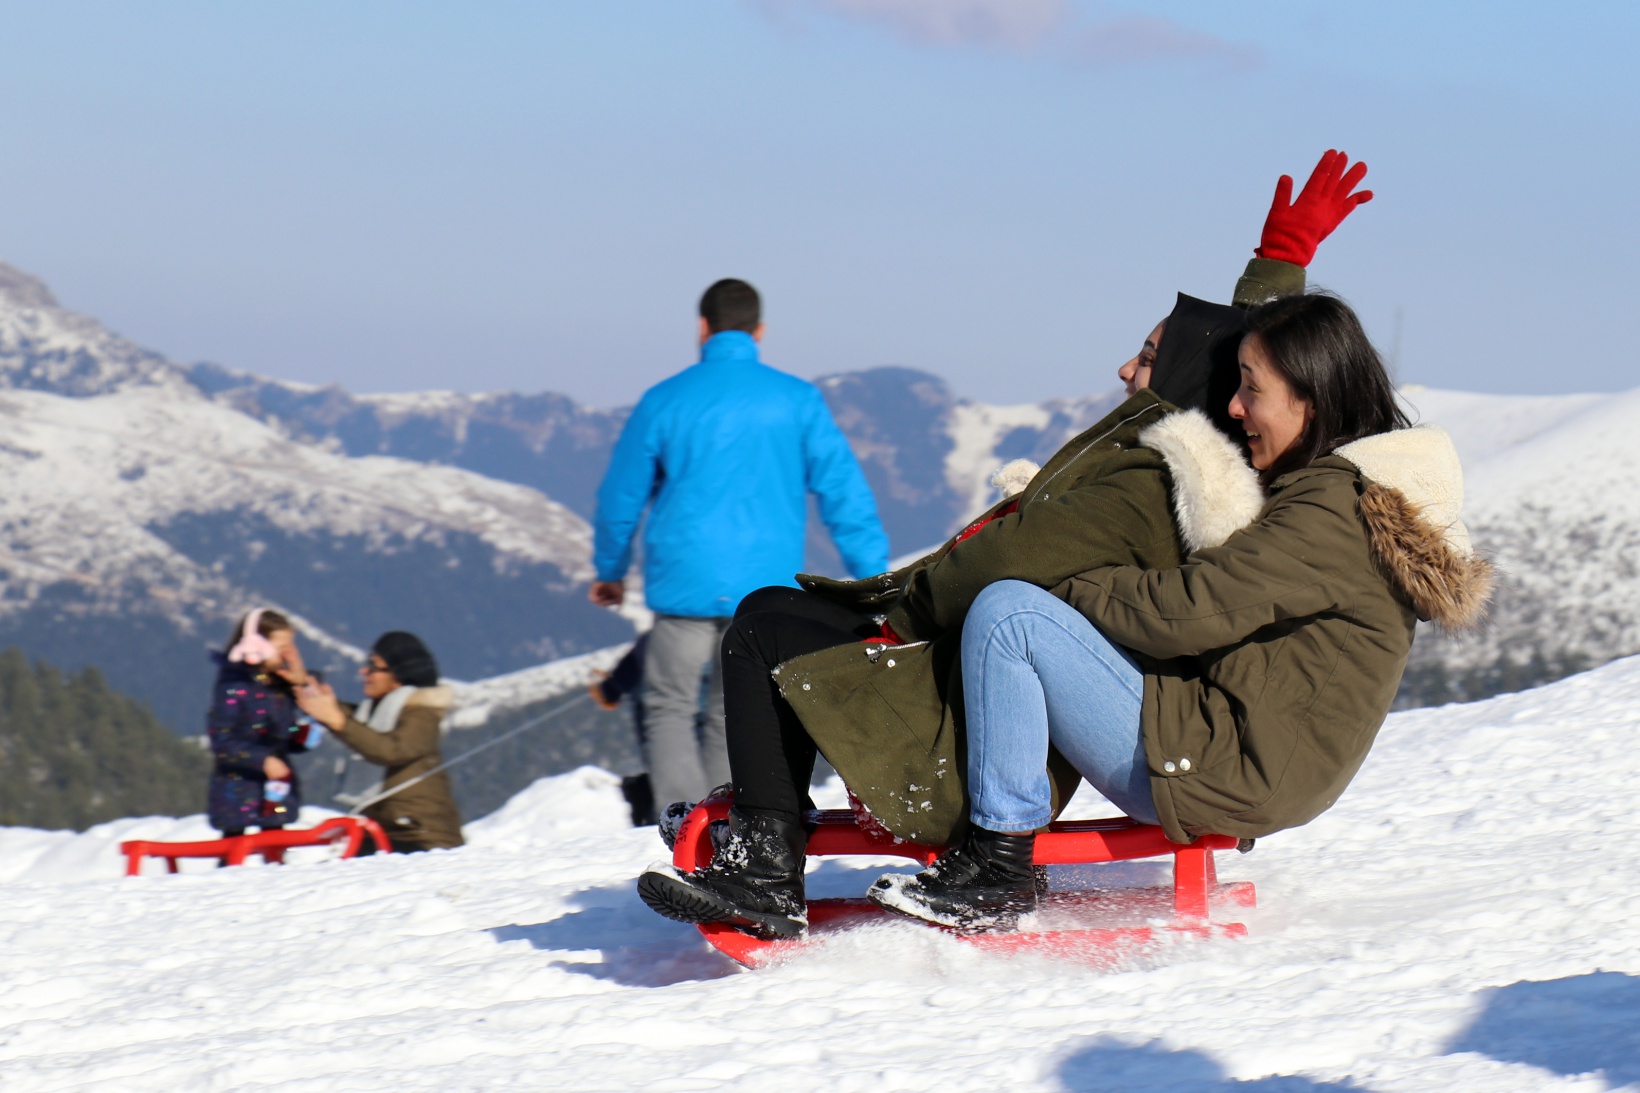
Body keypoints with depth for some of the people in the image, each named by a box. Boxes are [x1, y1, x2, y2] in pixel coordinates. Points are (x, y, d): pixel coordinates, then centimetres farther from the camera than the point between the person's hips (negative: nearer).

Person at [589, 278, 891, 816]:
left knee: (669, 709, 5)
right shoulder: (797, 400, 2)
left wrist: (610, 571, 26)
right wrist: (875, 576, 4)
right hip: (765, 589, 2)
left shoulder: (664, 402, 0)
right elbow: (843, 489, 0)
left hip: (685, 584, -2)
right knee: (732, 719, 12)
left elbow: (621, 496, 10)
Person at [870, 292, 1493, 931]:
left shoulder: (1331, 513, -17)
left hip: (1227, 774, -11)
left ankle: (997, 867, -16)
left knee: (1006, 612, -17)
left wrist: (1064, 585, -6)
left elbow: (1187, 612, -20)